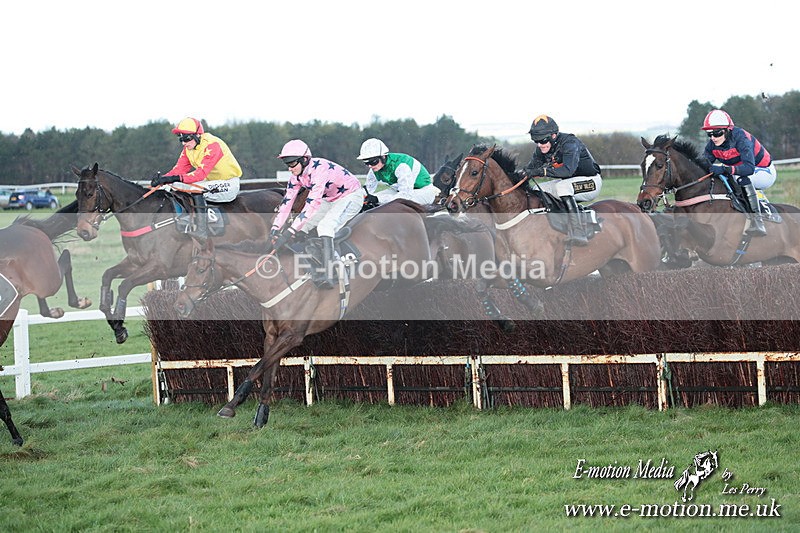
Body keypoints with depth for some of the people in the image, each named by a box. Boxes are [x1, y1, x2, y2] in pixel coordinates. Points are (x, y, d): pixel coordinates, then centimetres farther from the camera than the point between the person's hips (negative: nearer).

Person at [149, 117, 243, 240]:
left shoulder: (212, 145, -25)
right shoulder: (188, 149, 2)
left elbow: (201, 173, -34)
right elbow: (179, 169, -6)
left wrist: (177, 178, -44)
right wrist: (163, 178, -26)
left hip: (229, 185, -9)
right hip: (212, 182, 9)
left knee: (196, 190, -31)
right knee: (178, 188, -2)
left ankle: (202, 231, -29)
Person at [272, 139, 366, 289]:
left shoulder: (319, 169, -34)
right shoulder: (297, 175, -7)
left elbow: (312, 203, -39)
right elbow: (287, 200, -4)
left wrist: (289, 232, -42)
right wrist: (275, 228, -15)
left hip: (351, 197, -9)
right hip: (330, 200, 9)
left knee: (325, 225, -31)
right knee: (300, 226, -1)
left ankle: (328, 275, -38)